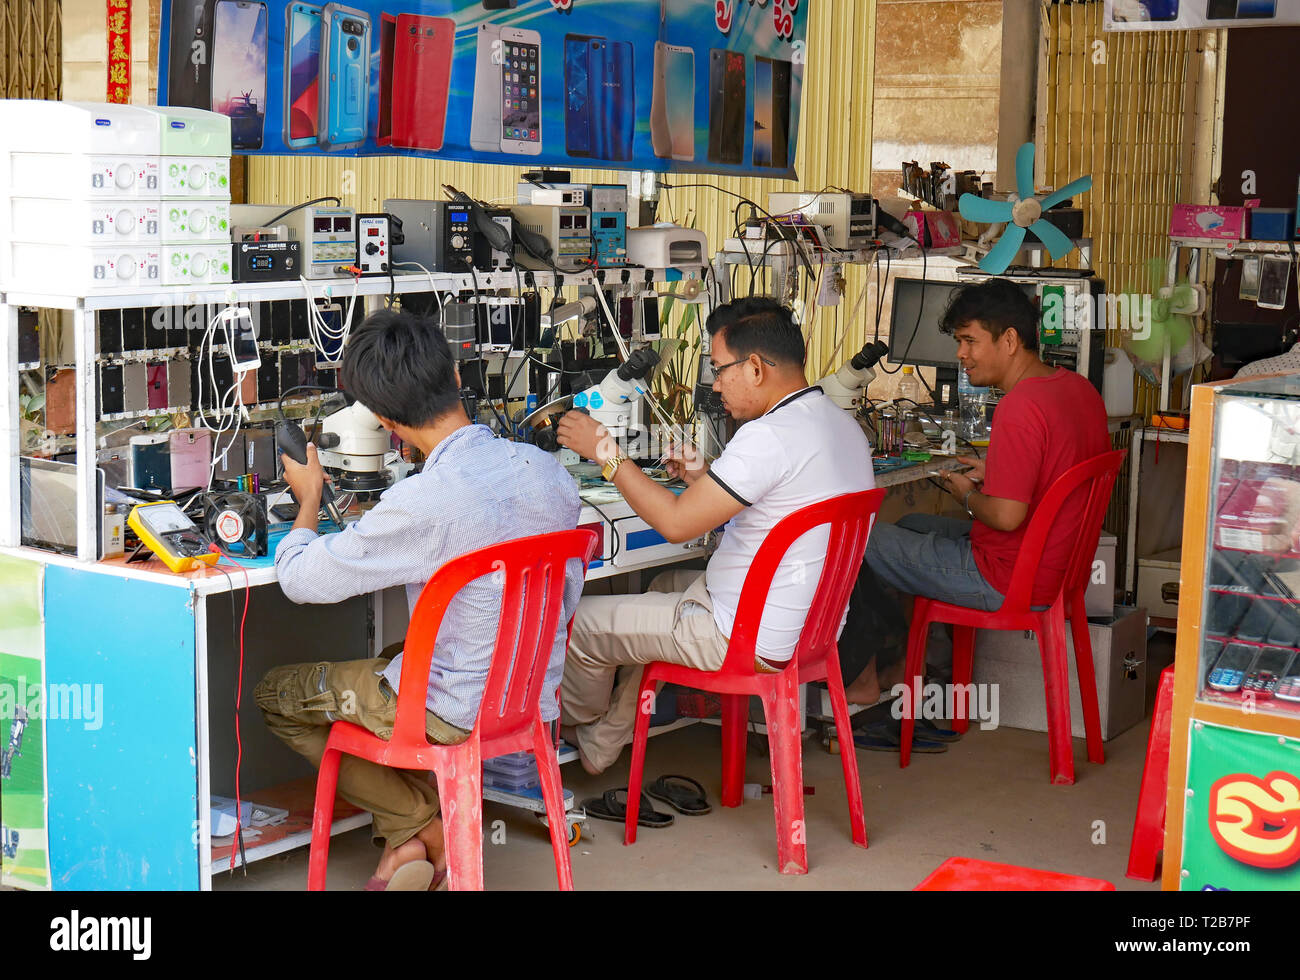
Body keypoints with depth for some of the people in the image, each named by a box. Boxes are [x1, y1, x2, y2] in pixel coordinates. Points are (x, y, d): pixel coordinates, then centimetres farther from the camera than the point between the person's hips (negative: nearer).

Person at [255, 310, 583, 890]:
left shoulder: (423, 502, -27)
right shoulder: (546, 468, -6)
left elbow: (300, 580, -15)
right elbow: (568, 597, 8)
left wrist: (308, 499, 5)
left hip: (456, 711, -7)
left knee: (276, 696, 15)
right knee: (386, 662, 33)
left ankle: (427, 828, 11)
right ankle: (409, 840, 22)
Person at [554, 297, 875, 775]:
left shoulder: (768, 437, -27)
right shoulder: (842, 423, 5)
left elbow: (676, 522, -23)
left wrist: (604, 452, -14)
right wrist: (707, 478, 12)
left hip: (754, 642, -10)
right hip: (815, 625, 10)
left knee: (582, 622, 4)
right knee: (665, 588, 33)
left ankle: (577, 720, 38)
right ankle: (599, 747, 38)